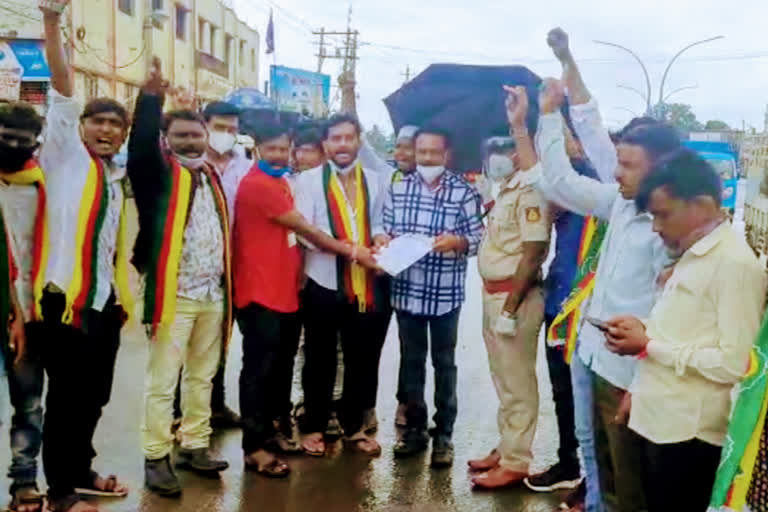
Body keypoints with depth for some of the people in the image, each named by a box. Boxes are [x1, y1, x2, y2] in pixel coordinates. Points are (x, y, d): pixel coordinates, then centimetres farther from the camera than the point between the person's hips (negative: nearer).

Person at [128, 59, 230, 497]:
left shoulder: (212, 176, 15)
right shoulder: (159, 171, -2)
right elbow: (141, 146, -25)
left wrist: (228, 285, 16)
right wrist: (151, 98, -34)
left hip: (213, 295, 6)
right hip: (174, 294, -6)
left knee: (202, 377, 14)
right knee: (163, 381, -1)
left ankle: (194, 446, 26)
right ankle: (157, 458, 9)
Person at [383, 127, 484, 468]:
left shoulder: (462, 191, -5)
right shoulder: (398, 188, 5)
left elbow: (477, 237, -5)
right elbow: (384, 228, 10)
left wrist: (457, 241, -24)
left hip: (446, 292, -3)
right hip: (406, 289, 3)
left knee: (444, 363, 9)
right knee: (411, 360, 14)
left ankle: (443, 434, 20)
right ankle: (415, 428, 28)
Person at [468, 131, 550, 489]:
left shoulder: (529, 193, -16)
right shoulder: (507, 191, 13)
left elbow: (532, 255, -21)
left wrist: (510, 308, -22)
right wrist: (495, 301, 14)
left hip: (514, 296, -10)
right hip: (494, 293, 10)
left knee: (516, 382, 1)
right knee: (503, 378, 18)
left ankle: (515, 462, 11)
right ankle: (507, 448, 31)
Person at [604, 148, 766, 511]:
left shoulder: (735, 264, -17)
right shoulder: (693, 257, 13)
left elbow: (733, 364, -23)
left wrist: (649, 346, -17)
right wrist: (644, 329, 1)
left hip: (689, 433, -9)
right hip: (659, 420, 9)